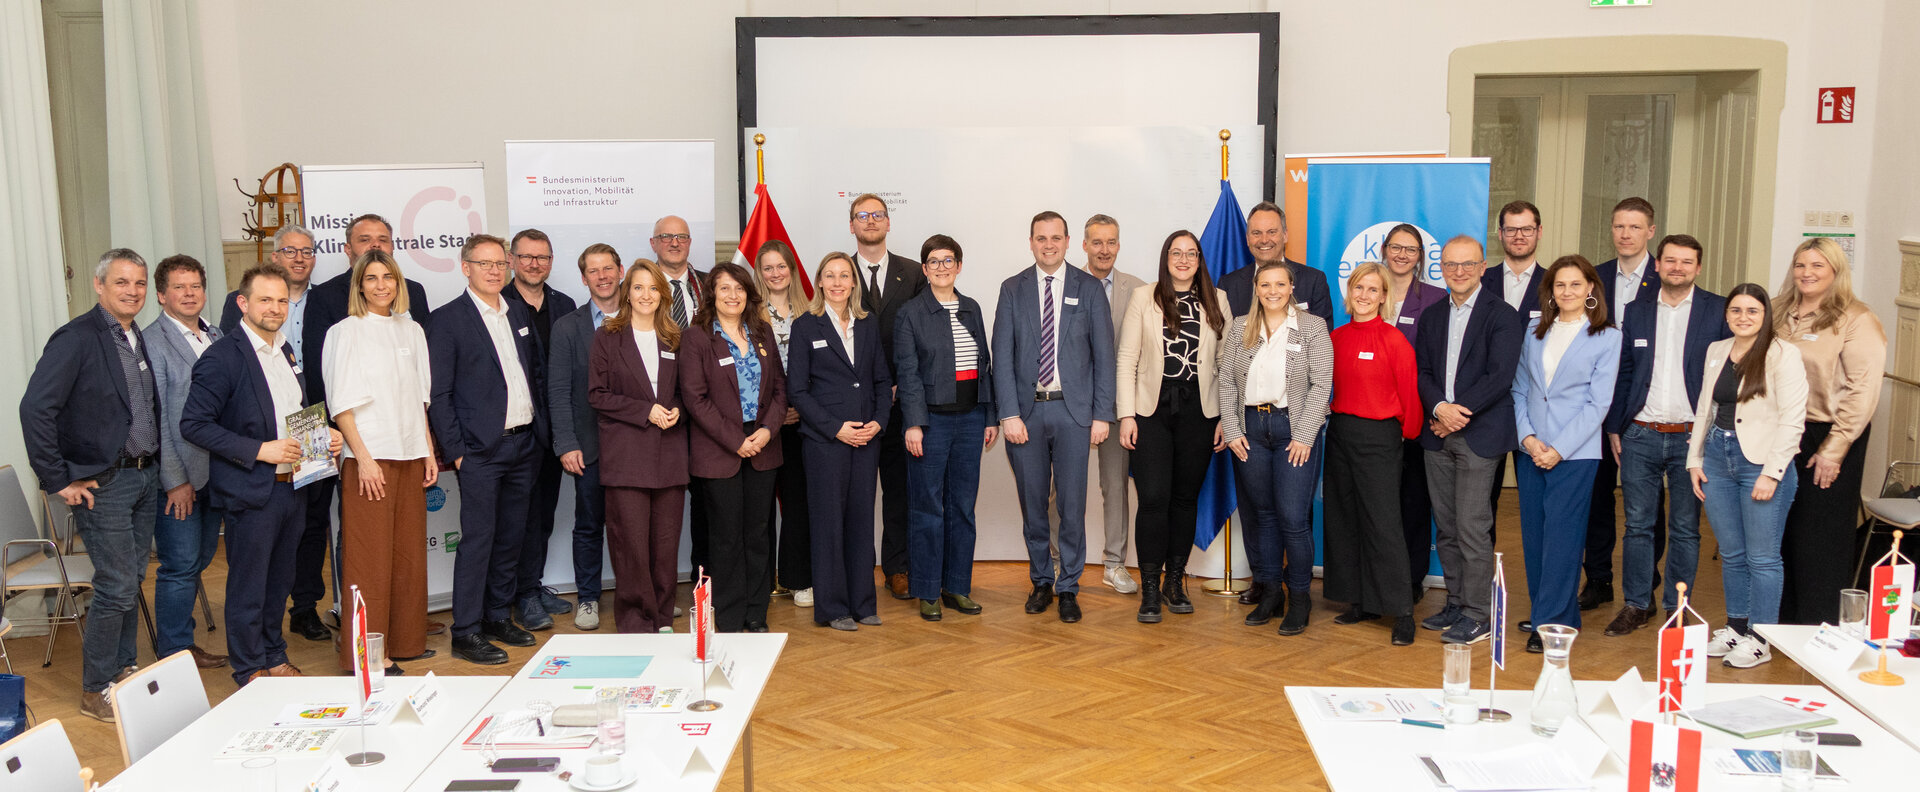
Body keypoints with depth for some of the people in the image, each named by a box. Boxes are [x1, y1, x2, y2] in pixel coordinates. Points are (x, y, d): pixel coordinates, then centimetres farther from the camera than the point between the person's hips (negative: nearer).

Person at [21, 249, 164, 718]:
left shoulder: (139, 340, 9)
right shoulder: (77, 339, -14)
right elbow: (36, 408, -20)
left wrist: (154, 462, 10)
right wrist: (59, 481, -18)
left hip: (145, 476, 7)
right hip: (103, 484, -7)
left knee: (132, 579, 15)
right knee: (117, 586, -5)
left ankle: (124, 670, 29)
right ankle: (96, 692, 9)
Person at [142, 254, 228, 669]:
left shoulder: (216, 337, 12)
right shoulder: (152, 342, -9)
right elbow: (154, 418, -12)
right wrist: (175, 480, -13)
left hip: (214, 470, 7)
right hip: (178, 475, -7)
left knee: (200, 558, 14)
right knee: (181, 565, 0)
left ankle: (181, 642, 28)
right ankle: (175, 654, 12)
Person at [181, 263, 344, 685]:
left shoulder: (286, 350, 13)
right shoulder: (221, 357, -12)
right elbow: (193, 424, -16)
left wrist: (324, 435, 4)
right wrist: (259, 450, -21)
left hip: (293, 487, 7)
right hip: (251, 491, -7)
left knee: (279, 582, 18)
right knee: (248, 587, 4)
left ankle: (274, 658, 31)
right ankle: (250, 670, 17)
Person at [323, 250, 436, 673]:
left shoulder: (412, 331, 13)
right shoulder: (346, 332, -3)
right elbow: (341, 404, -7)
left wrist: (429, 451, 12)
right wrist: (363, 457, -14)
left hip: (410, 455, 6)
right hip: (369, 456, -6)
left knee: (410, 553, 9)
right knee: (369, 556, -4)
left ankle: (406, 641, 19)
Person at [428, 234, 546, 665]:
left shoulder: (519, 313, 13)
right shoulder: (447, 319, -6)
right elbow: (437, 394, -8)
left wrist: (540, 426, 11)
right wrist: (455, 449, -12)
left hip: (523, 444, 6)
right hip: (480, 449, -6)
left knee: (511, 537, 12)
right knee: (477, 539, -5)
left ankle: (499, 618, 23)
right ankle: (466, 633, 3)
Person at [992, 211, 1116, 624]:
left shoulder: (1090, 289, 3)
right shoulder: (1012, 289, 6)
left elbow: (1104, 355, 2)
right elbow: (1002, 355, 2)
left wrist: (1102, 415, -4)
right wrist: (1009, 414, -7)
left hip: (1073, 409, -1)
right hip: (1026, 408, 1)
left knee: (1072, 504, 0)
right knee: (1032, 504, 8)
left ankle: (1068, 588, 12)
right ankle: (1041, 581, 23)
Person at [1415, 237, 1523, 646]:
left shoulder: (1502, 316, -3)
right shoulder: (1432, 317, 14)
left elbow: (1499, 377, -11)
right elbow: (1422, 371, 9)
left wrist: (1458, 413, -13)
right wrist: (1439, 408, -10)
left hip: (1479, 435, -6)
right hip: (1438, 435, 6)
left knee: (1472, 528, -6)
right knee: (1446, 528, 10)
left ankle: (1478, 615, 2)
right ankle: (1456, 605, 21)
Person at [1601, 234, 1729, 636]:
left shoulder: (1719, 311, 0)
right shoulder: (1636, 310, 8)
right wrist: (1614, 427, 7)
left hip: (1691, 437, -2)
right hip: (1640, 436, 2)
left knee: (1685, 529, 7)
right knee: (1638, 525, 6)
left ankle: (1677, 608, 18)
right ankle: (1637, 604, 17)